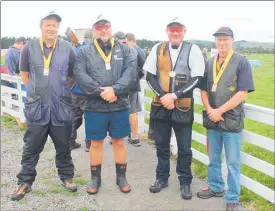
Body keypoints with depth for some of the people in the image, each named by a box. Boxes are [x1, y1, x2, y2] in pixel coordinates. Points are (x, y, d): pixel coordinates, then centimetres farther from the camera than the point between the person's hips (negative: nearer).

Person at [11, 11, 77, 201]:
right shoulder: (29, 47, -1)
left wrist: (61, 90, 10)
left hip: (61, 107, 0)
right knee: (31, 148, 9)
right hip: (36, 107, 0)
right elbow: (24, 74, 11)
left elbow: (73, 75, 10)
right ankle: (25, 182, 23)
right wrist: (37, 91, 9)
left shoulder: (67, 48, -2)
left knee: (63, 146, 13)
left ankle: (66, 176, 31)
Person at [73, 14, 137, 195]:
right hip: (94, 106, 0)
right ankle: (95, 178, 27)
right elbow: (80, 75, -11)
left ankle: (121, 177, 28)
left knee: (119, 141, 12)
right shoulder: (85, 52, 3)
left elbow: (131, 72, -9)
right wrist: (101, 92, -20)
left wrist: (115, 89, -23)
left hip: (120, 106, 1)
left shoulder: (126, 50, 5)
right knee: (96, 143, 11)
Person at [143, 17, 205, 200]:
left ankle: (185, 182, 25)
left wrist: (174, 95, -16)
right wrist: (163, 96, -10)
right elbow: (150, 76, 3)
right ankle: (162, 178, 31)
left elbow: (197, 79, -9)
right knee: (161, 144, 14)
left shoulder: (193, 50, -3)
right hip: (160, 105, 2)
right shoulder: (158, 49, 4)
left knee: (184, 147, 7)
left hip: (183, 107, -2)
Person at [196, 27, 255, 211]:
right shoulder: (209, 63, 7)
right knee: (213, 159, 17)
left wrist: (219, 111, -15)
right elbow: (204, 90, 10)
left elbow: (243, 93, -13)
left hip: (232, 120, -4)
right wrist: (209, 110, -8)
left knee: (233, 162, 6)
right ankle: (215, 187, 36)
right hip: (212, 119, 5)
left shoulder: (242, 62, -7)